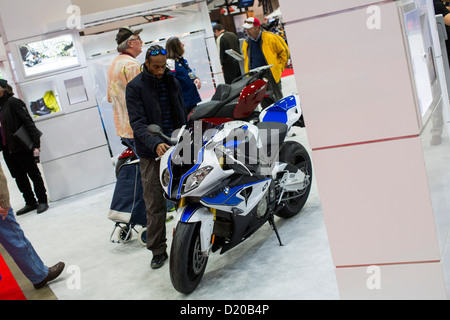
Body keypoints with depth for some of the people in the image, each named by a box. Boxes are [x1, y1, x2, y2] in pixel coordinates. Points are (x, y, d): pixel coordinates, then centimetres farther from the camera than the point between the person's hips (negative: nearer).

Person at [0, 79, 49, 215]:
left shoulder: (13, 102, -11)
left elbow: (28, 121, -16)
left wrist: (35, 143, -22)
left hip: (20, 147, -8)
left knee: (33, 173, 3)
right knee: (19, 177, 13)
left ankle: (42, 201, 12)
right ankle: (30, 202, 22)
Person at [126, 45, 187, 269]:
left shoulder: (172, 81, 11)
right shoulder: (135, 87, -5)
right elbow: (138, 123, -14)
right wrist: (155, 144, -30)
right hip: (151, 154, -4)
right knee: (155, 204, -1)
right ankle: (158, 251, 10)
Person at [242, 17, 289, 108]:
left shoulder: (270, 38, -6)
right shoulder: (246, 43, 10)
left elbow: (284, 51, 3)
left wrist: (279, 67, 0)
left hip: (271, 75, -4)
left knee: (277, 101, 1)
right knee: (264, 103, 5)